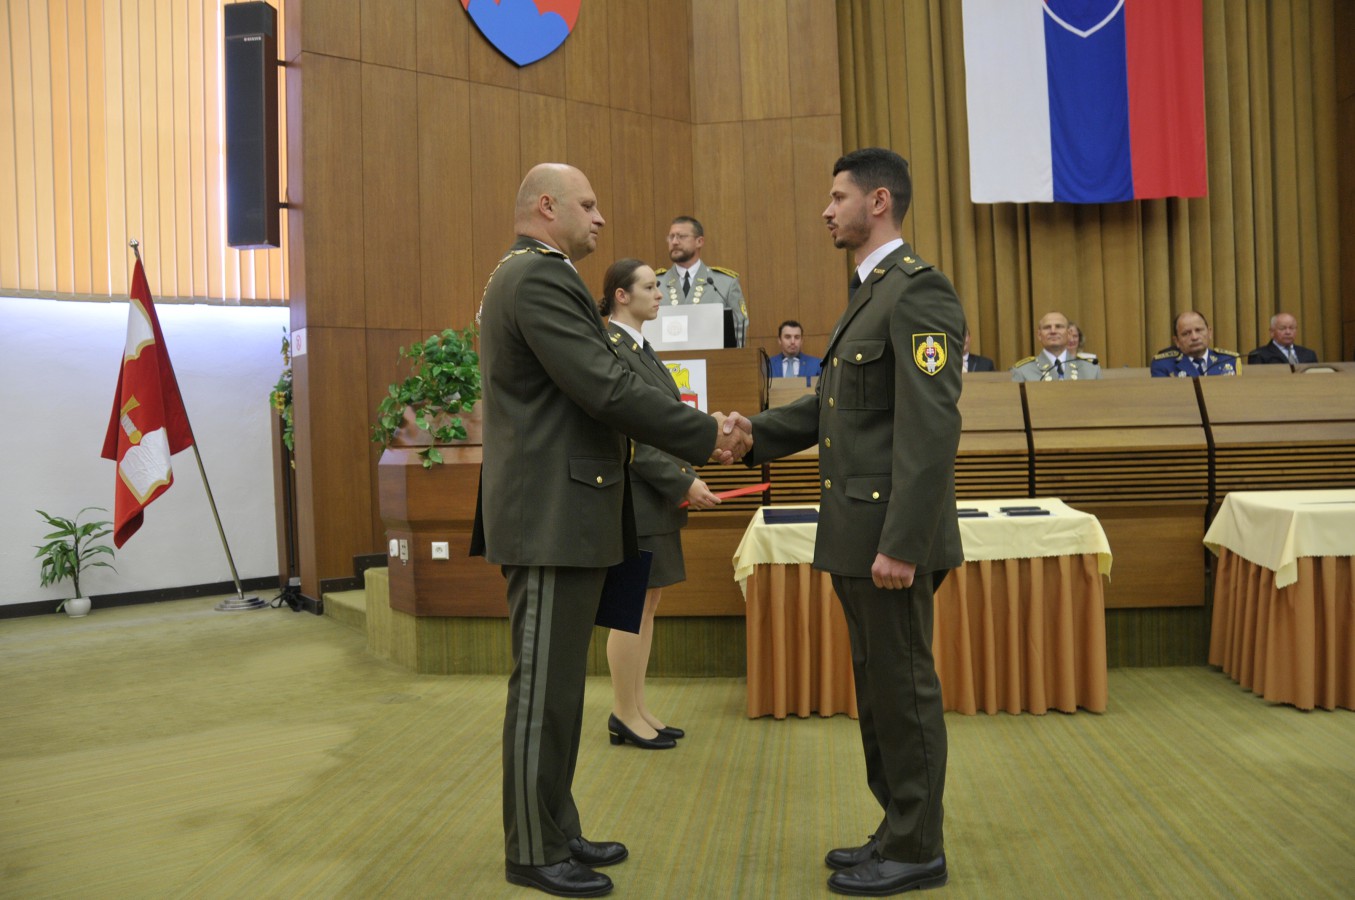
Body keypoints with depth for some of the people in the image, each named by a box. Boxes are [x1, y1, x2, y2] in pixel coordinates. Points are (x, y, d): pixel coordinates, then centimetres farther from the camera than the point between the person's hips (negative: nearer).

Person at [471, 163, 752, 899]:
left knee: (557, 684, 16)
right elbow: (607, 389, -22)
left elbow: (598, 390, 14)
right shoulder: (538, 278, -14)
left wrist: (701, 434, 5)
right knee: (543, 688, 0)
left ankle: (555, 830, 29)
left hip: (559, 512, 11)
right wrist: (707, 433, -11)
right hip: (550, 515, -11)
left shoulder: (532, 277, 19)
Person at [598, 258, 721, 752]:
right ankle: (625, 716, 14)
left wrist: (686, 481, 9)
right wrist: (684, 482, -18)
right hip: (632, 496, -10)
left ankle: (636, 709, 24)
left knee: (646, 605, 14)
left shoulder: (642, 348, 14)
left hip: (657, 498, 10)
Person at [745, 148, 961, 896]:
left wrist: (902, 544, -24)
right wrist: (755, 433, 4)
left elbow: (930, 427, -21)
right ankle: (899, 831, 31)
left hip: (892, 534, -9)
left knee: (903, 688, 3)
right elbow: (831, 406, 17)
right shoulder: (869, 294, 17)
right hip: (855, 533, 10)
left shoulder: (917, 291, -14)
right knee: (878, 688, 17)